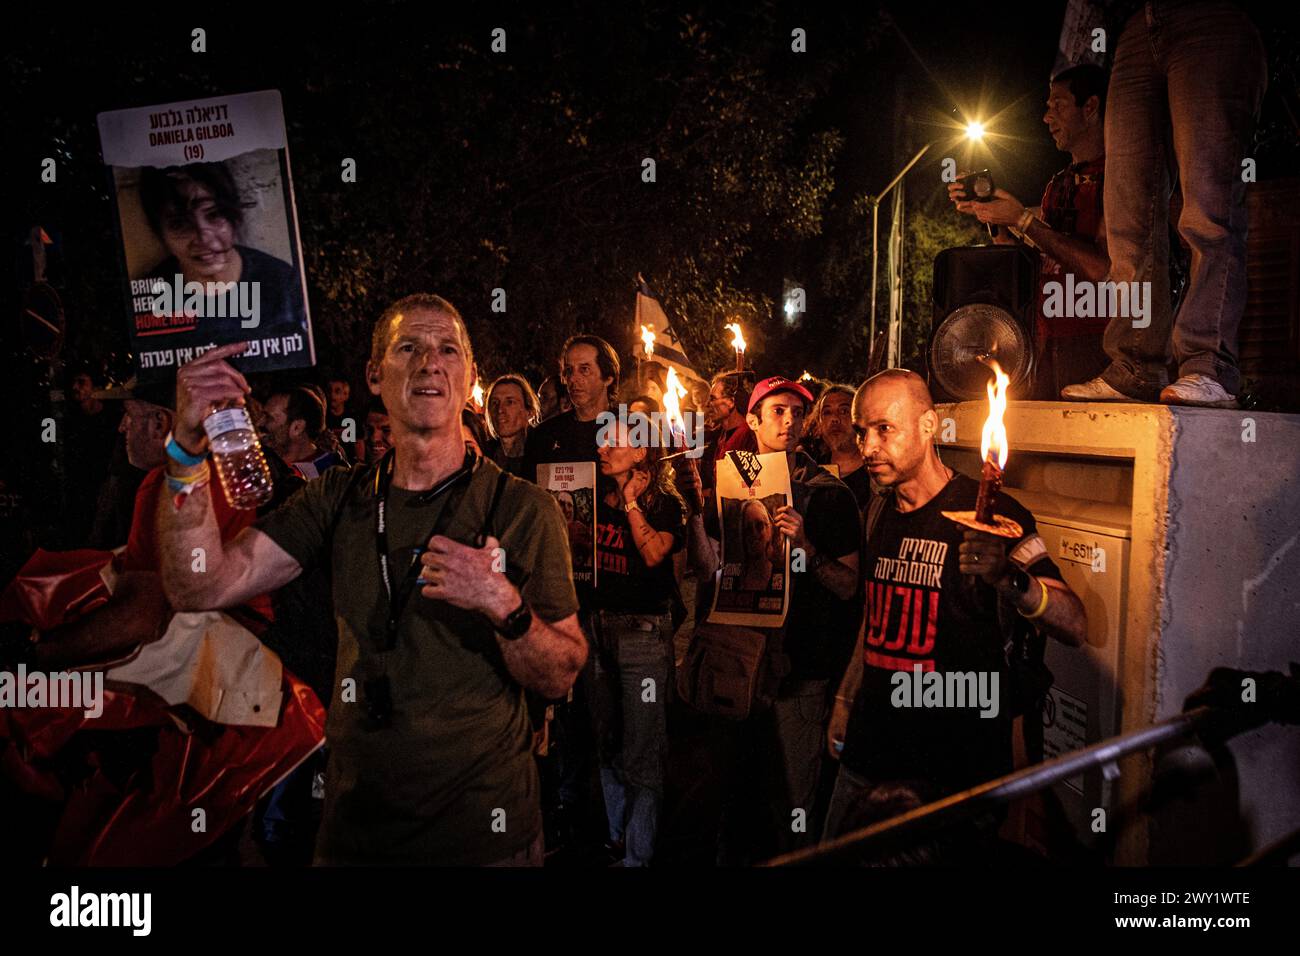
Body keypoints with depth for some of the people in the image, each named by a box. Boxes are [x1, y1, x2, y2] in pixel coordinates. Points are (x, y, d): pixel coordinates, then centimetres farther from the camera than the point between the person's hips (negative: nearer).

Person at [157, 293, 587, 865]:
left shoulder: (522, 508, -11)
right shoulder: (338, 498, 0)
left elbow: (559, 679, -9)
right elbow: (201, 588, -9)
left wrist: (505, 606, -28)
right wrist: (188, 452, -22)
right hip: (355, 821, 3)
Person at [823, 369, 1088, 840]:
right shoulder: (879, 514, 7)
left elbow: (1075, 628, -22)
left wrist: (1009, 578, -40)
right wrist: (844, 700, 18)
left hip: (957, 764, -6)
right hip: (870, 751, 6)